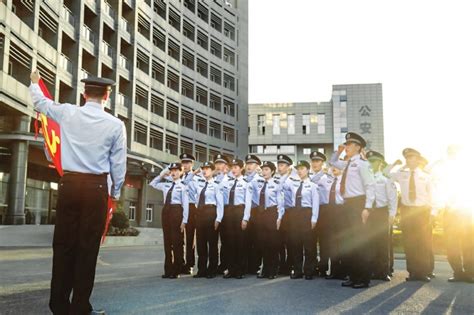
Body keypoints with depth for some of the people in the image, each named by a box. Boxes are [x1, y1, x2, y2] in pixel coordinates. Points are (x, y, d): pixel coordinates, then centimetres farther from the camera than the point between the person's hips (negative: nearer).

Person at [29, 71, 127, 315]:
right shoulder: (115, 125, -3)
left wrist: (34, 83, 44)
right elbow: (118, 164, 0)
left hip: (69, 184, 3)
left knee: (63, 244, 9)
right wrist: (115, 192, 15)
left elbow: (40, 102, 23)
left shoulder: (67, 113, 3)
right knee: (88, 247, 3)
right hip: (96, 187, -2)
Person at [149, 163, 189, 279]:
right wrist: (161, 175, 17)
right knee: (167, 241, 8)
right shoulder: (166, 185, 14)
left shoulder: (182, 187, -2)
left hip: (176, 211, -6)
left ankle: (176, 271, 6)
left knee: (177, 241, -2)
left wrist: (184, 221, -11)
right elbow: (152, 184, 30)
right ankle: (168, 270, 14)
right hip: (166, 211, 6)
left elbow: (185, 204, -6)